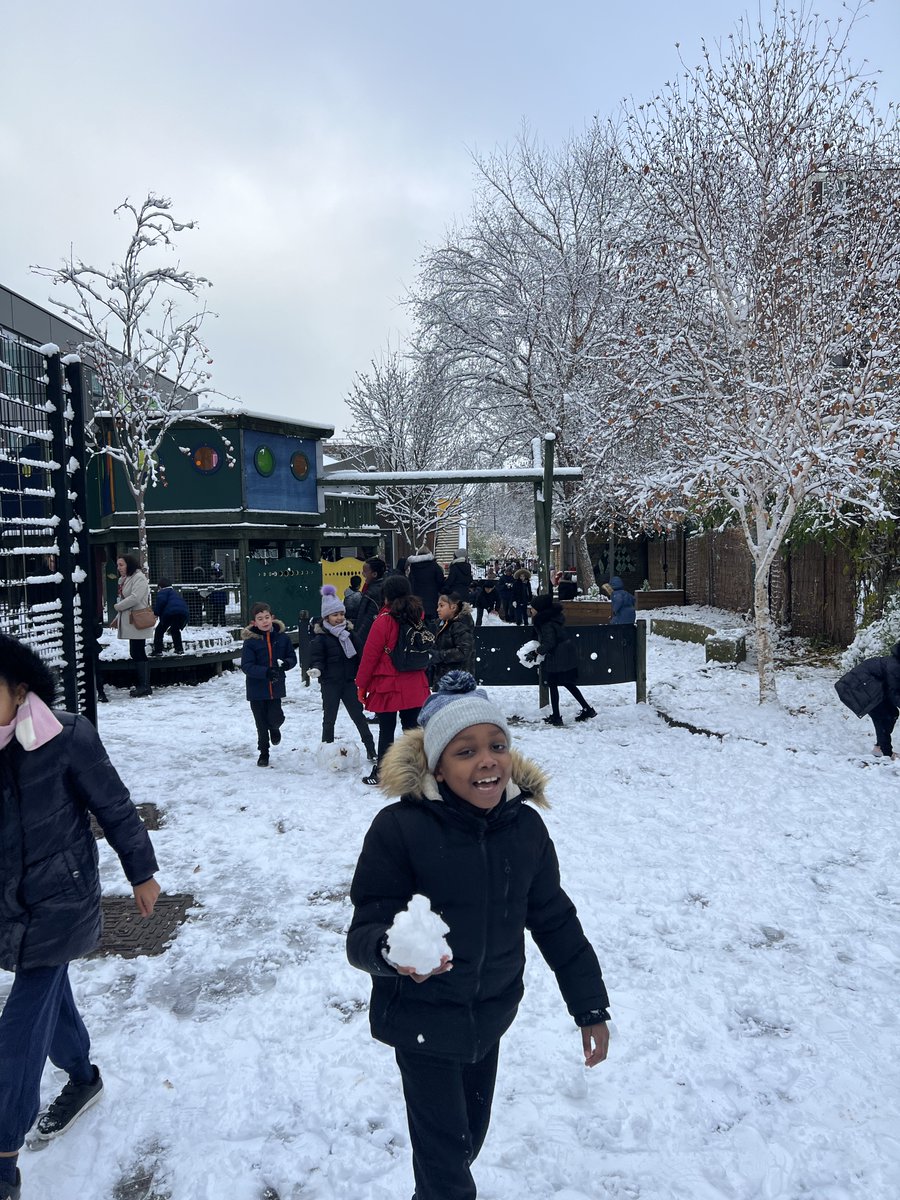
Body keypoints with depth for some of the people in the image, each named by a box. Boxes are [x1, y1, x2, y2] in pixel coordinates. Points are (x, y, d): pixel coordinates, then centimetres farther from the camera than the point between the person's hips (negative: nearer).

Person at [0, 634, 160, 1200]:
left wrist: (143, 873, -2)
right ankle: (83, 1079, 48)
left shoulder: (66, 739, -22)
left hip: (59, 903, -5)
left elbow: (115, 809, -11)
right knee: (49, 998, 23)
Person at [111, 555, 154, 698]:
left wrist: (117, 606, -10)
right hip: (130, 623, 10)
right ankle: (143, 685, 12)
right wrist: (117, 618, 16)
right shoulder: (124, 579, 19)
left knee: (138, 653, -10)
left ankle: (145, 686, -9)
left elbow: (135, 598, -22)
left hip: (137, 623, -10)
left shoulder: (139, 578, -11)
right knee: (136, 653, 9)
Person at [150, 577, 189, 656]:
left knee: (159, 630, 9)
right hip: (183, 612, 7)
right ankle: (179, 649, 25)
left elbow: (161, 601, -11)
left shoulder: (163, 592, 13)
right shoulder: (176, 593, 36)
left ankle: (157, 650, 3)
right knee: (175, 630, 29)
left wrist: (156, 613, 3)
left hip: (170, 612, -6)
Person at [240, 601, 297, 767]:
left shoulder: (282, 637, -2)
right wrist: (266, 672, -29)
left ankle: (275, 728, 31)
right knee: (261, 724, 9)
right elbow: (246, 666, -16)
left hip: (276, 687, 1)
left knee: (275, 717, -8)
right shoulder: (250, 641, -11)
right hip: (257, 689, -1)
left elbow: (292, 658, 6)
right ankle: (263, 753, 29)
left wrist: (285, 664, -17)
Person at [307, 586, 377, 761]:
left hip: (349, 681, 4)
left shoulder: (349, 632, 7)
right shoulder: (320, 637, -8)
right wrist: (316, 670, -31)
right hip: (330, 683, -4)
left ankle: (371, 750, 9)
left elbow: (359, 655, 11)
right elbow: (316, 658, -10)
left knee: (358, 715, 5)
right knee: (329, 718, 7)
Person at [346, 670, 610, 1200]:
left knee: (470, 1137, 23)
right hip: (422, 1021, -4)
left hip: (492, 1016, 5)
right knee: (445, 1156, 4)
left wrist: (591, 1007, 4)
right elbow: (365, 929, -21)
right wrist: (391, 952, -43)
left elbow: (554, 920, 0)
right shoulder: (400, 827, -24)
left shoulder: (525, 826, -10)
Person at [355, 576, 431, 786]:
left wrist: (362, 684, -3)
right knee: (411, 727, 12)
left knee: (386, 729, 4)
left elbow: (370, 655, -12)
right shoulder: (417, 617, 1)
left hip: (387, 685, -5)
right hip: (414, 685, 5)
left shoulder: (384, 621, -16)